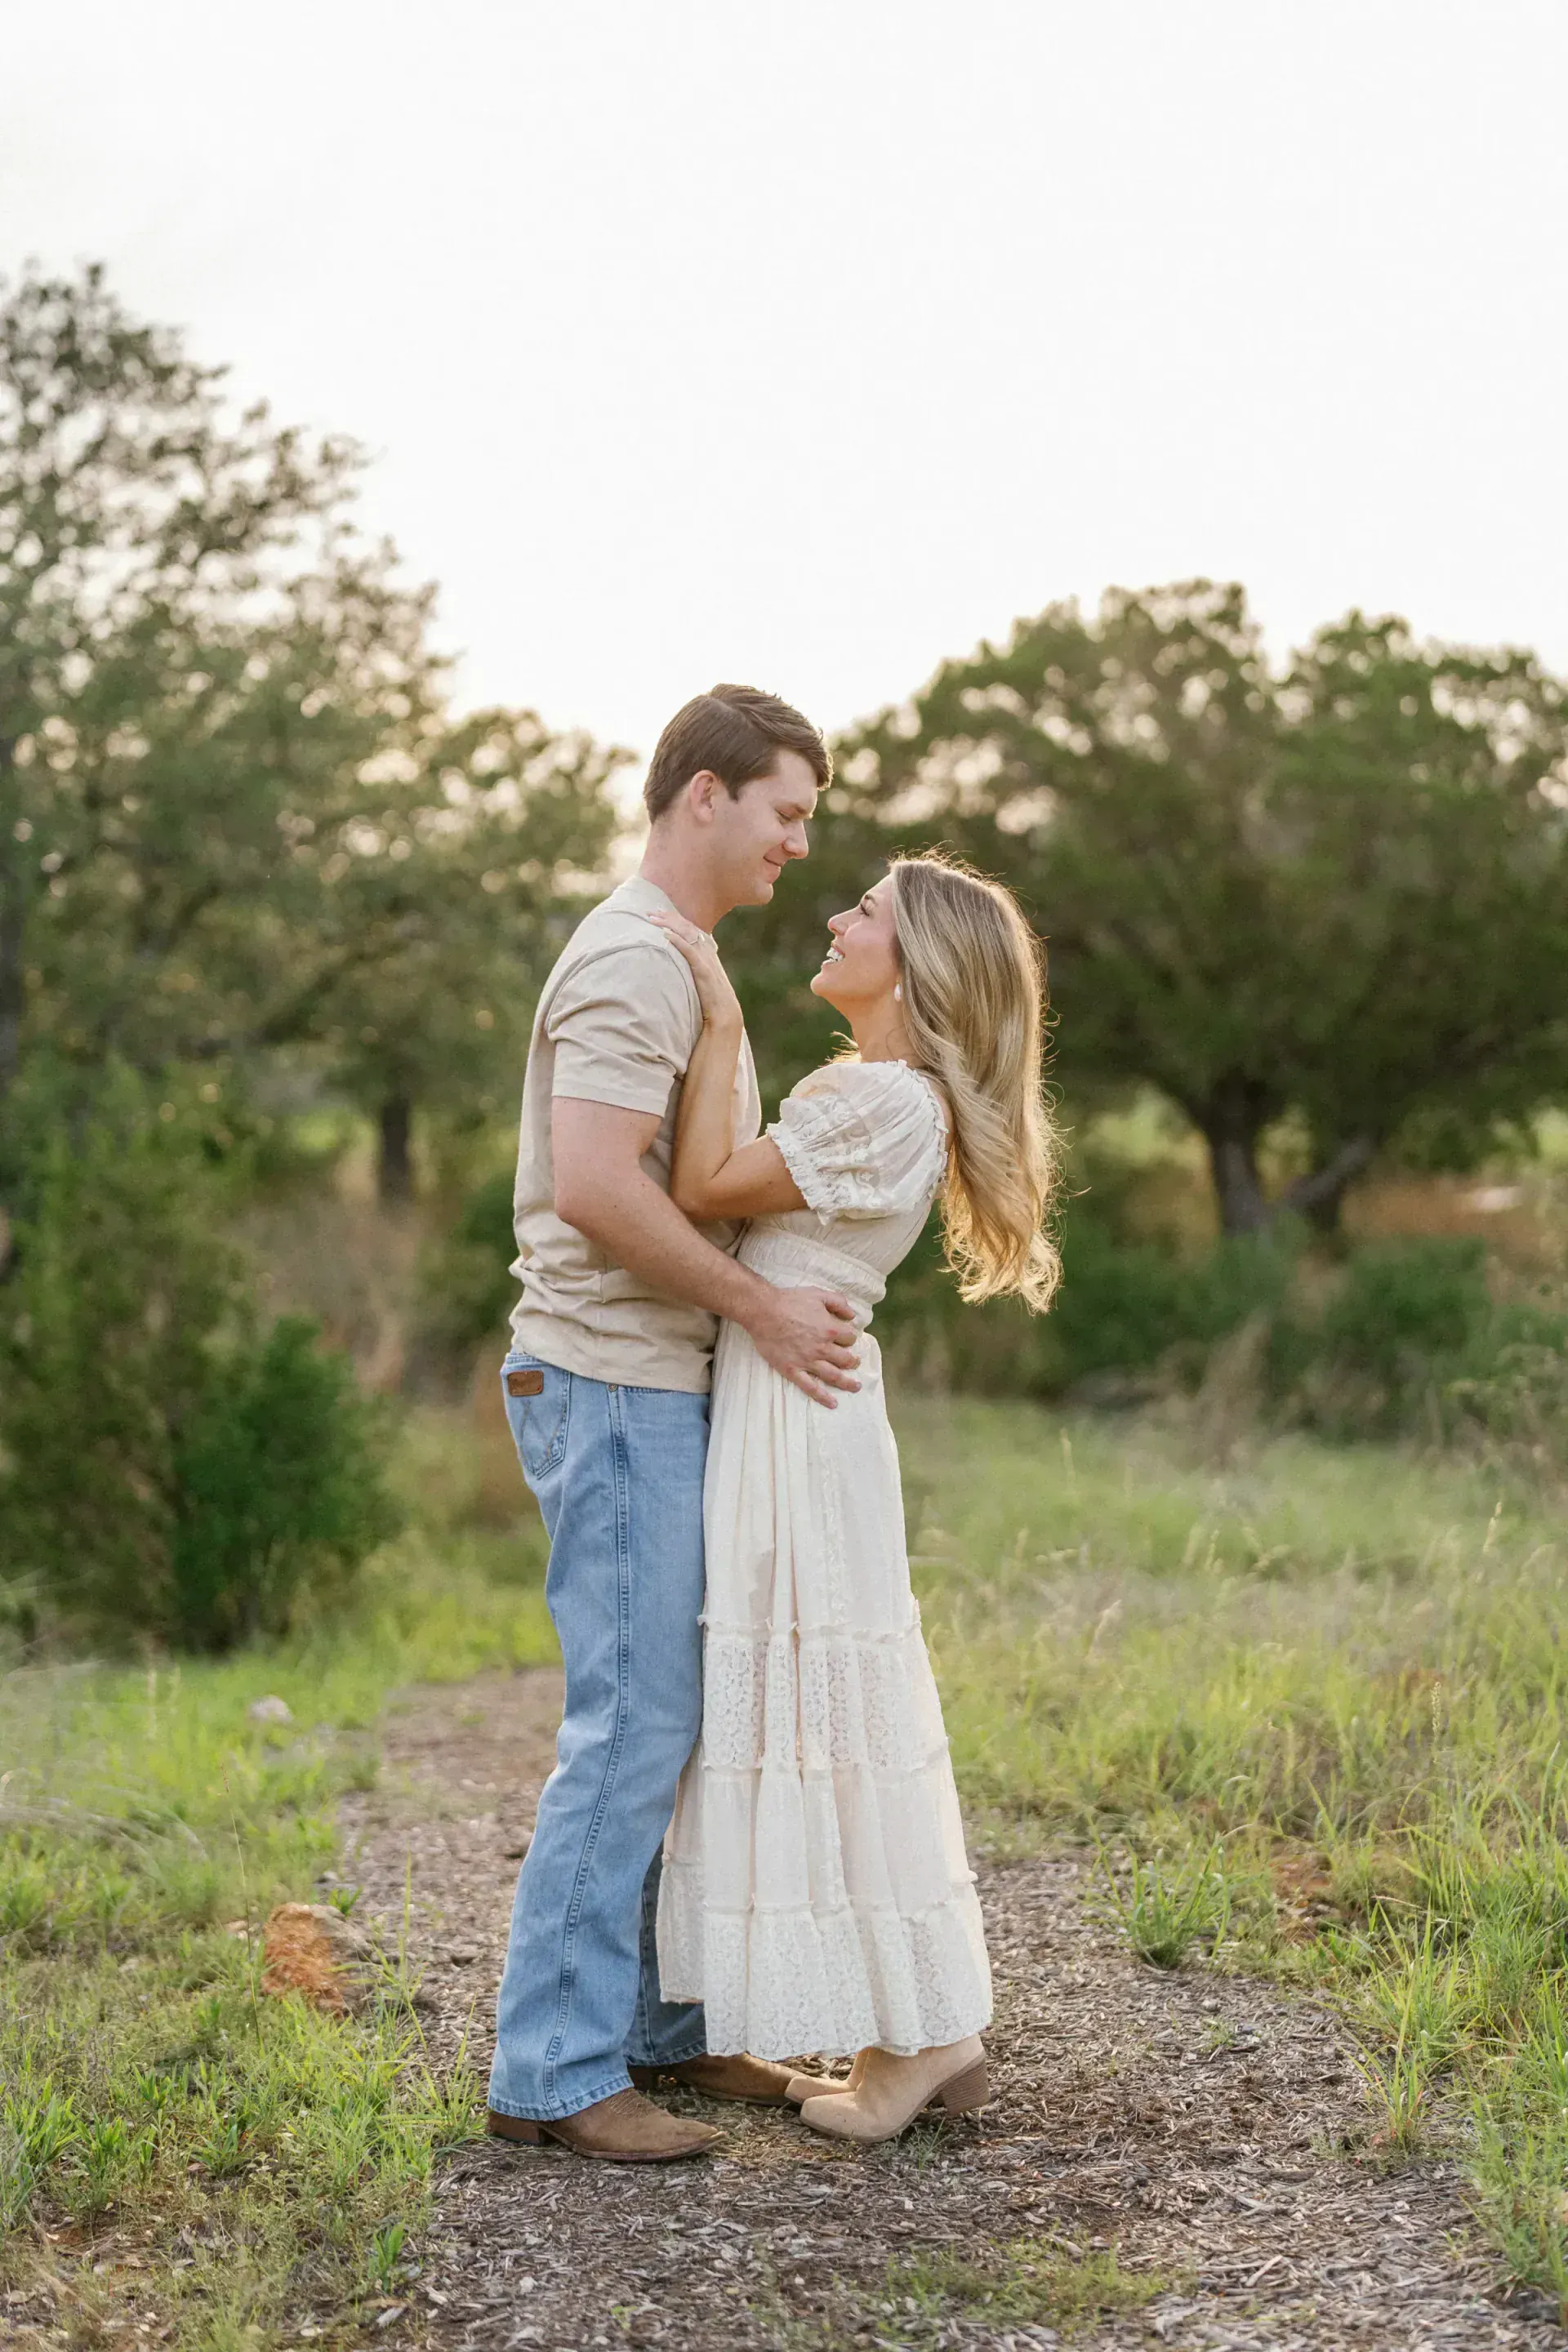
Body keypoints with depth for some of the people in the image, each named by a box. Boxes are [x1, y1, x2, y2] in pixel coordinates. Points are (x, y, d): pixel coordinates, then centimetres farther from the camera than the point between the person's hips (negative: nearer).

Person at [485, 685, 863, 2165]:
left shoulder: (678, 964, 19)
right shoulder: (632, 961, -14)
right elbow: (595, 1187, -26)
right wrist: (761, 1307, -18)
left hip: (663, 1389, 10)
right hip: (611, 1386, -10)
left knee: (691, 1711, 12)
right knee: (634, 1722, -9)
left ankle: (662, 2025, 21)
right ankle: (552, 2069, -3)